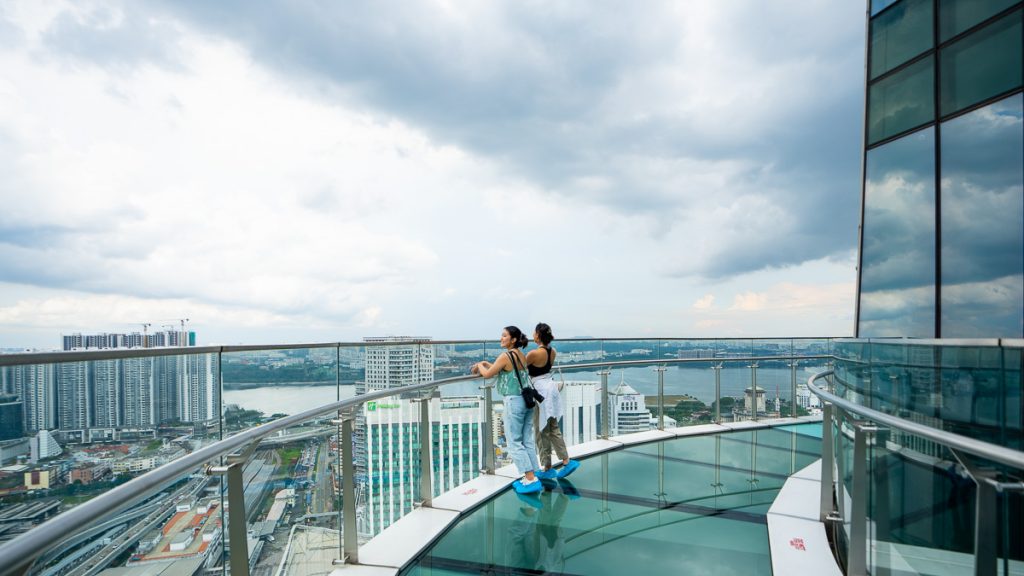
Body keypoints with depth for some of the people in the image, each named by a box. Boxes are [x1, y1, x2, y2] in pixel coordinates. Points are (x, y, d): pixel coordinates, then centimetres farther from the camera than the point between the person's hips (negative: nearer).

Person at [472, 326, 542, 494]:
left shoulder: (506, 356, -14)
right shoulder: (521, 356, 10)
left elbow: (488, 374, -7)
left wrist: (480, 366, 12)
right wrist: (486, 363, 23)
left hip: (514, 401, -8)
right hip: (527, 399, 8)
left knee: (514, 442, 1)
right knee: (527, 440, 12)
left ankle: (531, 480, 0)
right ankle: (530, 477, 17)